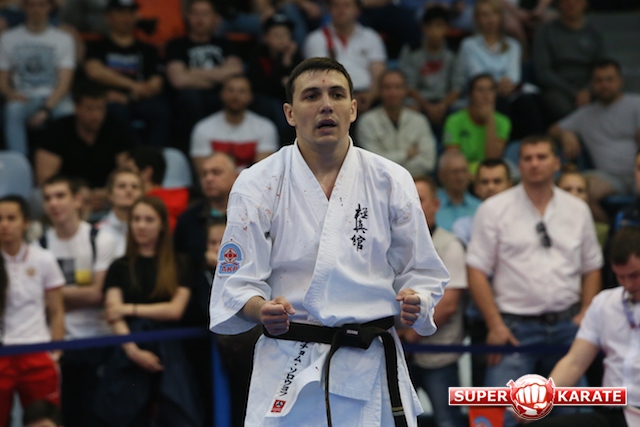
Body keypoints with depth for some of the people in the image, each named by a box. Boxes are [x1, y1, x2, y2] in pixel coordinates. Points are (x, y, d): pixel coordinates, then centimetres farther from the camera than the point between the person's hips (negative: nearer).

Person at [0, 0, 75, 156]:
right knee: (13, 110, -35)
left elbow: (64, 82, -2)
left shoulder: (63, 39, 7)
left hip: (54, 99, -1)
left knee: (67, 112, -36)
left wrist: (46, 109, -18)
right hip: (23, 99, 1)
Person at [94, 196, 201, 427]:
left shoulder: (176, 268, 11)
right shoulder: (120, 268, 10)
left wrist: (131, 309, -5)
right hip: (130, 353, 0)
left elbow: (175, 310, -2)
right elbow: (114, 316, -1)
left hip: (167, 352, 0)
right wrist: (133, 351, -15)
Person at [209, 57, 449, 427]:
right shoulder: (258, 185, -1)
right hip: (289, 368, -1)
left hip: (370, 366, 2)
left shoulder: (392, 182, 4)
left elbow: (421, 271, 11)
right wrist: (262, 309, -23)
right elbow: (236, 284, -1)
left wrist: (414, 302, -12)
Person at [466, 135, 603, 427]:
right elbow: (477, 271, -3)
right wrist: (495, 326, -11)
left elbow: (592, 267, 16)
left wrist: (585, 313, 1)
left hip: (566, 325, 4)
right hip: (515, 327, -3)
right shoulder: (494, 209, 0)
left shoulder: (578, 210, 11)